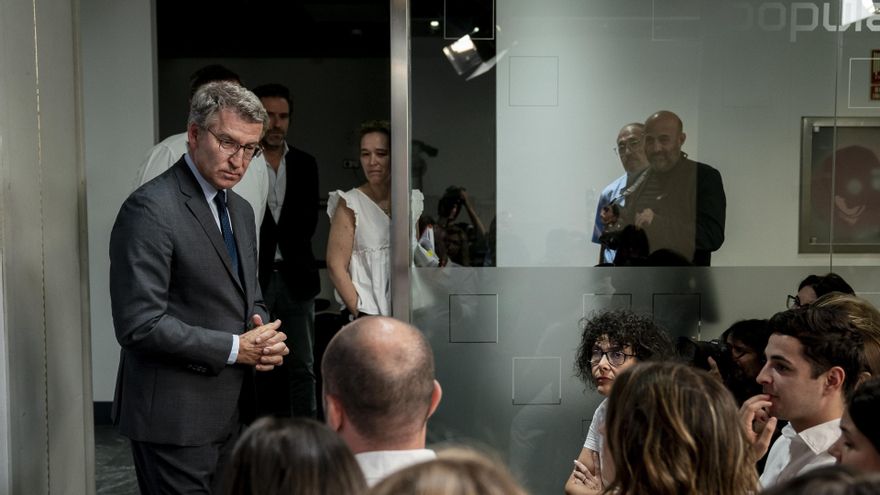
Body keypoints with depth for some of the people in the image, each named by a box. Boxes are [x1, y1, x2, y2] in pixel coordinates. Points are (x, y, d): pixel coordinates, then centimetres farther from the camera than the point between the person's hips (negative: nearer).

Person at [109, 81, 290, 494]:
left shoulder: (240, 210, 12)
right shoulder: (150, 208, -16)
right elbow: (140, 324, -21)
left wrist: (263, 335, -3)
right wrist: (235, 348, -17)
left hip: (229, 410, 8)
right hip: (175, 418, -8)